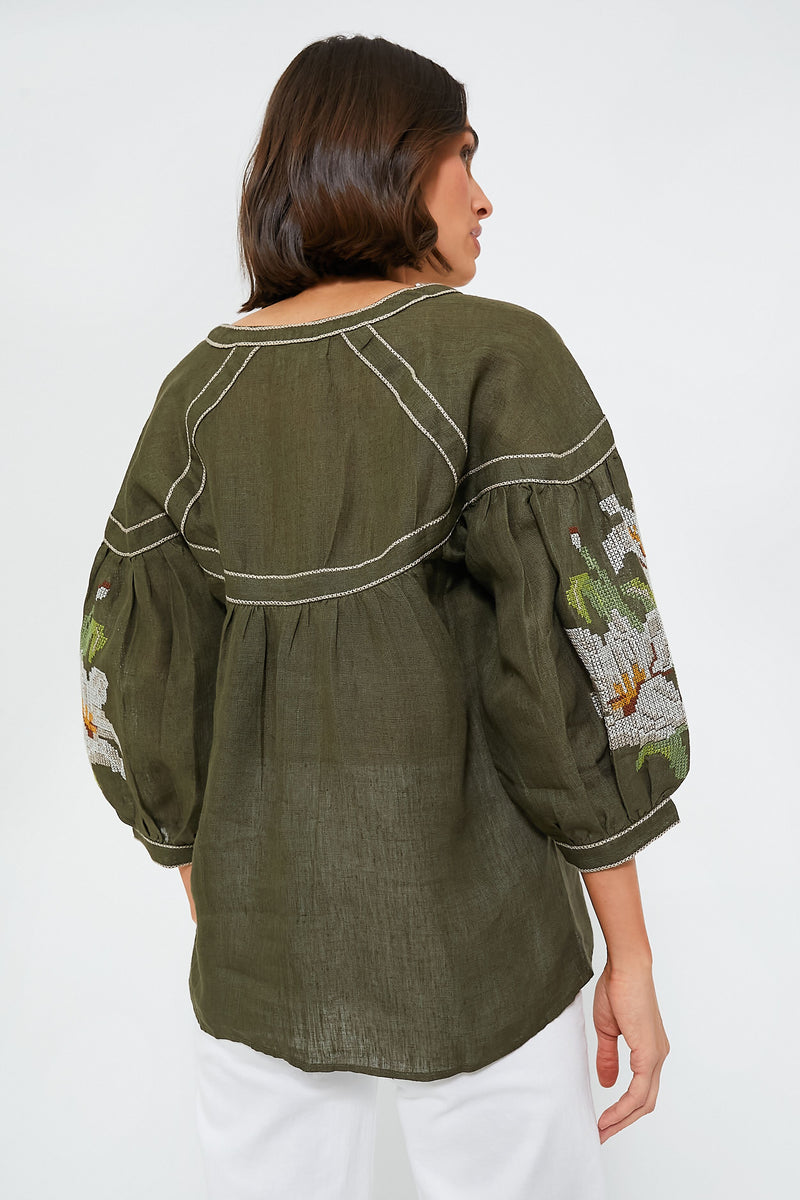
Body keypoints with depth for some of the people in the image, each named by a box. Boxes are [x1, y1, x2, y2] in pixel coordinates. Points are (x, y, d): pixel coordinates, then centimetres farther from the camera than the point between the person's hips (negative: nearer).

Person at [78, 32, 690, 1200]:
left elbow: (136, 679, 3)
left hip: (259, 936, 4)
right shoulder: (498, 356, -12)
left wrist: (214, 911, 15)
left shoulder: (200, 388, 0)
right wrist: (631, 953, -5)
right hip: (470, 929, -3)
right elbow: (584, 658, -17)